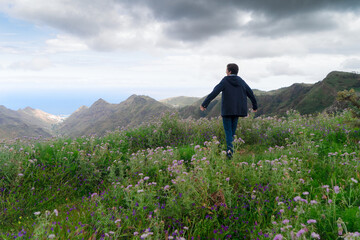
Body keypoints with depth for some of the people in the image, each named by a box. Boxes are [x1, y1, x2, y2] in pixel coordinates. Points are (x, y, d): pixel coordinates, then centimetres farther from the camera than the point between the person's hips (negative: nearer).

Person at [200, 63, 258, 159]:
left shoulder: (225, 81, -6)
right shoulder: (241, 81, 8)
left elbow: (214, 93, -13)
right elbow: (251, 94, 14)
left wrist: (204, 104, -13)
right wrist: (255, 106, 27)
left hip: (227, 110, -4)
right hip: (237, 110, 4)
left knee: (228, 130, 0)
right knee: (233, 130, 13)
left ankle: (230, 148, -20)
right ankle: (230, 149, 15)